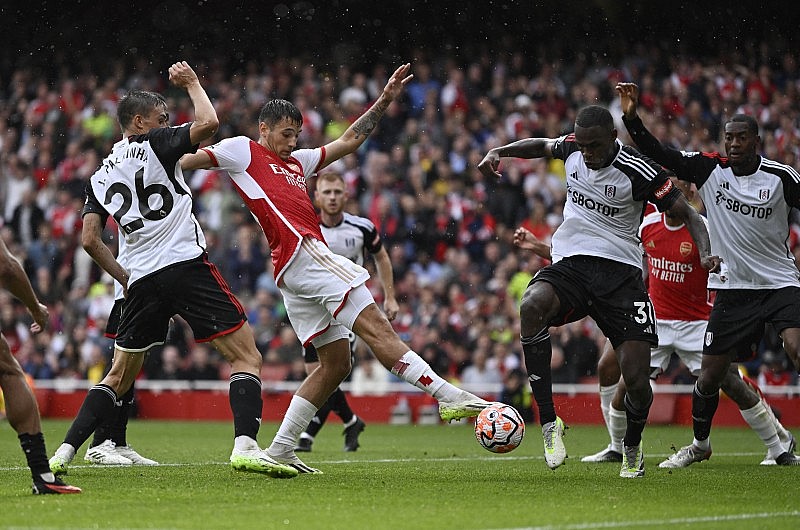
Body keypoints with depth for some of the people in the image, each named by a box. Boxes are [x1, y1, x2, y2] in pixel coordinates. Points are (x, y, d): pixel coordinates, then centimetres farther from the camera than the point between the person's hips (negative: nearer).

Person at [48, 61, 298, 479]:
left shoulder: (99, 177, 18)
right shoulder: (153, 145, 2)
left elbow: (90, 241, 11)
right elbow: (208, 123, -8)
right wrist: (191, 82, 8)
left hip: (142, 282, 6)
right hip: (186, 265, -5)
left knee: (119, 376, 17)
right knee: (246, 356, -3)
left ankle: (63, 453, 9)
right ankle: (245, 445, -23)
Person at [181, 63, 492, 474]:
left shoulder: (296, 161, 31)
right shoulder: (243, 150, 10)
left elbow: (348, 141, 33)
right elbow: (186, 160, 8)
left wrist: (384, 100, 28)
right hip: (302, 251, -10)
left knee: (336, 364, 7)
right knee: (375, 327, -17)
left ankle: (280, 450, 5)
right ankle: (448, 397, -24)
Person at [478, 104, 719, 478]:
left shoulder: (637, 170, -11)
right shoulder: (572, 147, 2)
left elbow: (687, 215, -4)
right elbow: (541, 145, 27)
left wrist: (705, 253, -22)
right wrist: (498, 152, 12)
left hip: (620, 271, -3)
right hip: (570, 264, 3)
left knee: (637, 380, -11)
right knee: (532, 305, -34)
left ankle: (632, 450, 24)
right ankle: (549, 423, -29)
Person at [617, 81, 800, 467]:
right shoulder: (709, 168, -3)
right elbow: (659, 154, -9)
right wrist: (632, 118, -21)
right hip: (732, 287, 2)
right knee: (711, 374, 6)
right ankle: (700, 443, 31)